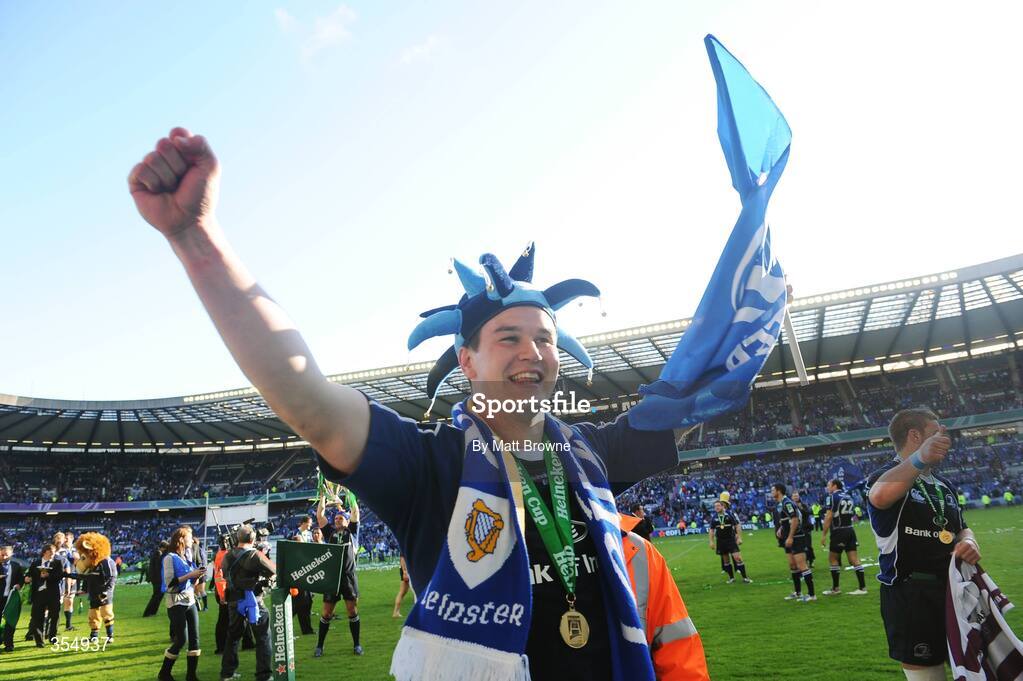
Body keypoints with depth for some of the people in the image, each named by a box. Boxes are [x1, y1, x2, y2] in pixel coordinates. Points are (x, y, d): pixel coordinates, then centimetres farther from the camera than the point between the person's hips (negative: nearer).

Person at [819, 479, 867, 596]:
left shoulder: (832, 497, -9)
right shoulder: (848, 496, 13)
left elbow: (829, 517, -14)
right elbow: (851, 515, 17)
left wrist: (823, 535, -12)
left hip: (838, 531, -6)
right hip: (850, 529, 6)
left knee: (833, 559, 5)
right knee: (854, 559, 5)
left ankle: (835, 588, 8)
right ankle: (862, 587, 4)